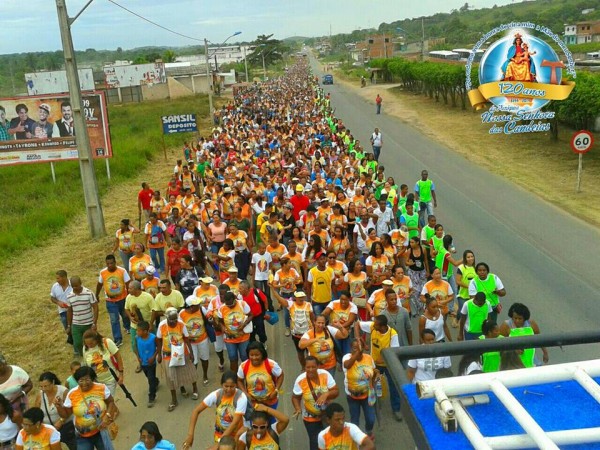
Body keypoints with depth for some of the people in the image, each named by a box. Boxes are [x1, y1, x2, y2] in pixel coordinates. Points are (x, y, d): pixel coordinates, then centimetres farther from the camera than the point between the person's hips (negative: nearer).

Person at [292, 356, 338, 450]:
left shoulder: (325, 375, -20)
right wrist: (298, 409, -28)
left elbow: (336, 391, -14)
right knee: (315, 442, 6)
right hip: (310, 418, -2)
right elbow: (295, 397, -9)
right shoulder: (300, 380, -23)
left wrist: (326, 394, -34)